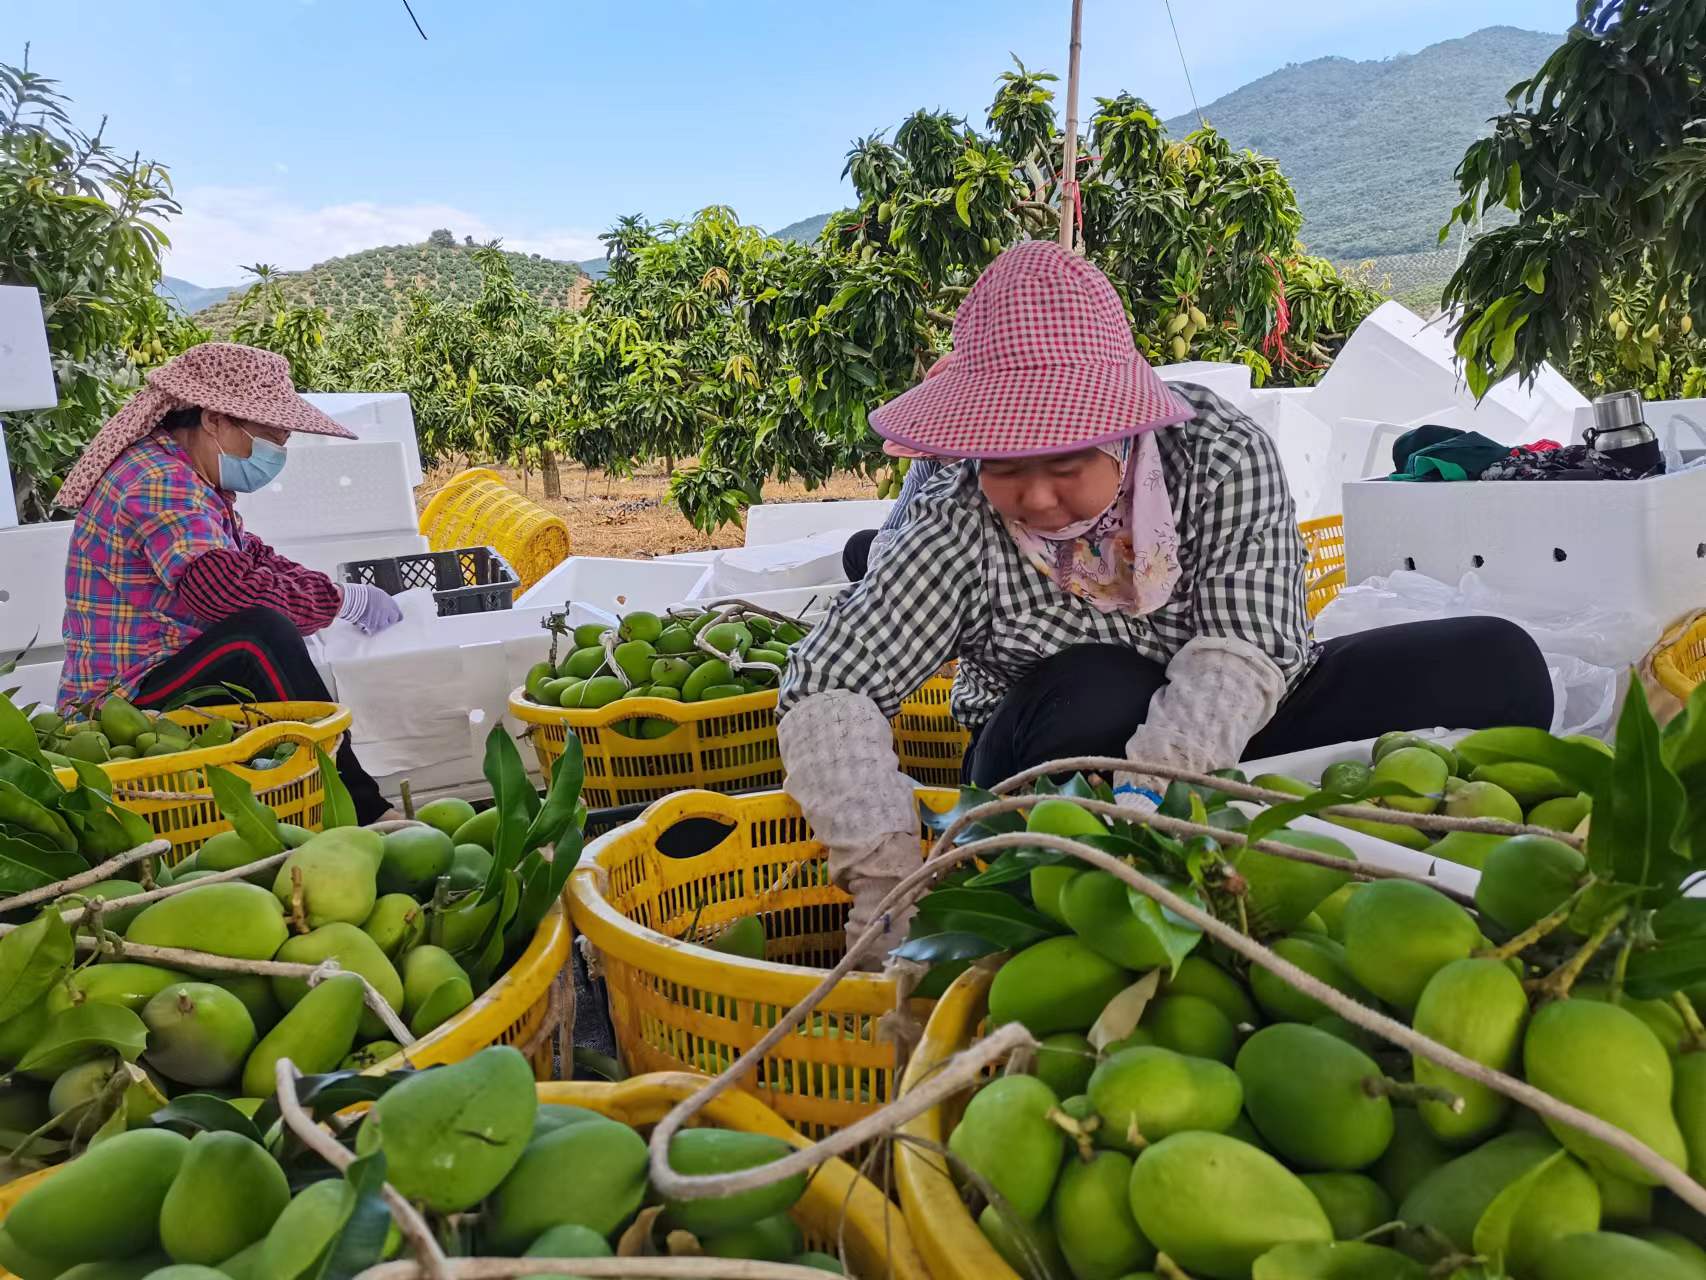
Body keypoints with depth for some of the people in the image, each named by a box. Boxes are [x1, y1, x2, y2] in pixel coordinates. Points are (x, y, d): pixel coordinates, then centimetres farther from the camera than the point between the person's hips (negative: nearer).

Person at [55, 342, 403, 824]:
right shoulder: (159, 482, -19)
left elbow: (252, 558, 17)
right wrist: (343, 599, -21)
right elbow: (228, 589, -32)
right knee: (261, 635, -29)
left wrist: (337, 591, 0)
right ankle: (361, 812, -22)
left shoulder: (182, 477, 11)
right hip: (127, 700, -11)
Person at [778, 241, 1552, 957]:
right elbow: (827, 688, -23)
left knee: (1497, 666, -13)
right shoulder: (962, 526, -19)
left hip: (1226, 741, 2)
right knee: (1092, 696, -38)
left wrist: (1146, 795, -42)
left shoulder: (1224, 455, -15)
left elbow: (1242, 653, -25)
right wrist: (885, 871, -36)